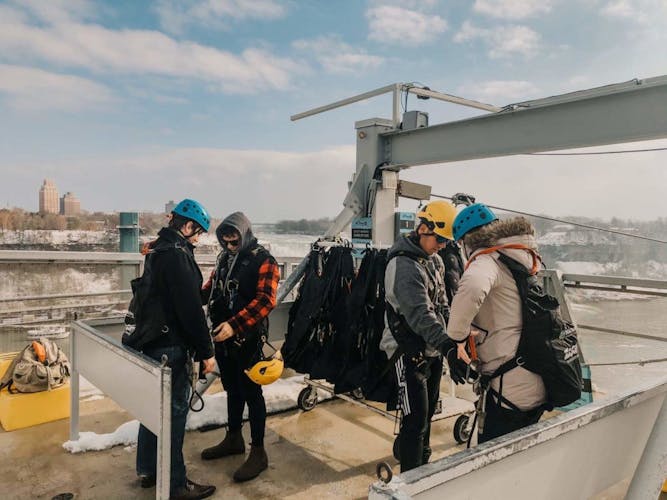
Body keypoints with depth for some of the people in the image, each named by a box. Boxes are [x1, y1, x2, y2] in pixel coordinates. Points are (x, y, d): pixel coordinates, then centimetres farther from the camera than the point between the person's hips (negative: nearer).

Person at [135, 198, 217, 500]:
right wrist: (206, 351, -17)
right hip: (171, 345, -10)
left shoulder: (158, 249, 11)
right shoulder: (177, 254, -20)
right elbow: (190, 308, -23)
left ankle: (148, 469, 34)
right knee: (174, 410, 0)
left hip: (152, 340, 10)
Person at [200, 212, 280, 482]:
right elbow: (210, 287, 17)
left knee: (251, 392, 2)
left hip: (247, 339, -7)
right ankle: (233, 438, 36)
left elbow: (265, 300, -22)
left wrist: (234, 325, -30)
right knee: (232, 389, 20)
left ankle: (258, 452, 14)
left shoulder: (263, 261, -12)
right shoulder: (224, 257, 11)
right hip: (222, 336, 7)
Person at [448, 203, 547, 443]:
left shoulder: (487, 259, -13)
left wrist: (457, 335, -23)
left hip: (511, 387, -9)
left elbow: (472, 288, -37)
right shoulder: (520, 258, 16)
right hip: (539, 384, 9)